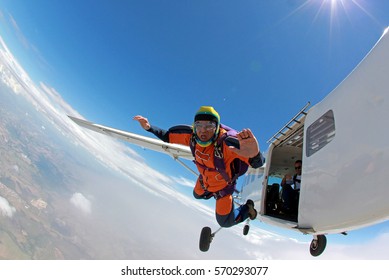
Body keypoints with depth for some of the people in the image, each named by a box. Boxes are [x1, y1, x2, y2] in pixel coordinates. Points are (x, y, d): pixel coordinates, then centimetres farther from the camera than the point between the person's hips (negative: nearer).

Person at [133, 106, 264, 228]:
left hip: (224, 185, -5)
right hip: (204, 180, 5)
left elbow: (258, 163, -54)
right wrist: (149, 127, -27)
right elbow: (167, 136, -11)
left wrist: (255, 154, -78)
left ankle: (248, 207, 36)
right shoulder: (191, 135, -29)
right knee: (197, 195, 34)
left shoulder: (226, 142, -45)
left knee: (225, 222, 12)